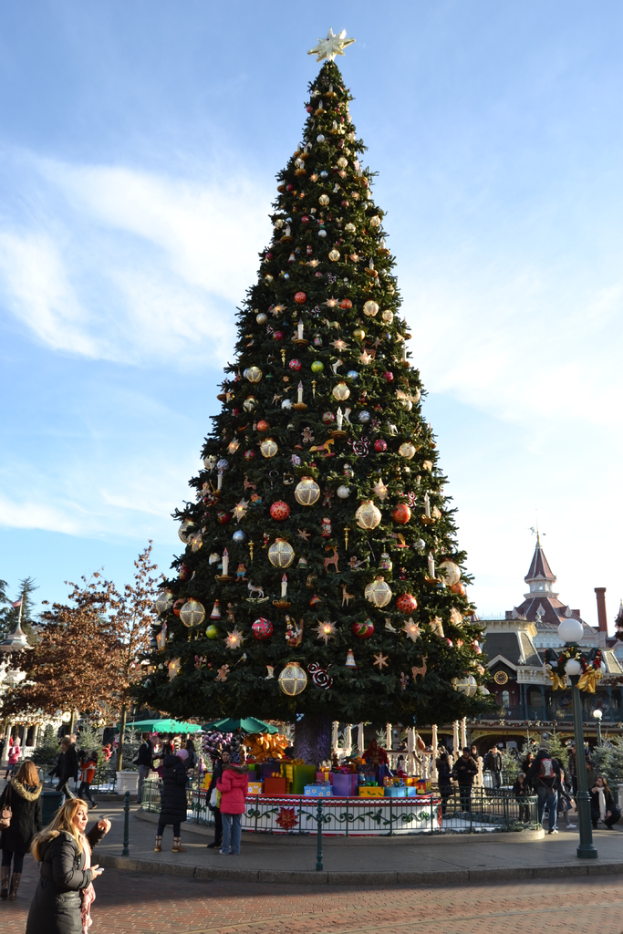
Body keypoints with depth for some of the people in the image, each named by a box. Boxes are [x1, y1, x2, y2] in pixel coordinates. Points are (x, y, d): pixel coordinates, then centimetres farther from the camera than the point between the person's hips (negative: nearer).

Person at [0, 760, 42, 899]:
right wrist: (37, 833, 10)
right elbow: (38, 814, 3)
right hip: (28, 829, 2)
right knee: (19, 858, 12)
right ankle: (14, 890, 14)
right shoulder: (37, 791, -2)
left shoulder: (12, 786, -8)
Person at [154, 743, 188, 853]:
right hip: (177, 796, -7)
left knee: (163, 819, 11)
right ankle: (176, 845, 5)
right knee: (177, 821, 1)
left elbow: (164, 779, 16)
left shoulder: (165, 765, 10)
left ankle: (158, 844, 14)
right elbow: (181, 780, -20)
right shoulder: (179, 765, -14)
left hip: (166, 794, 7)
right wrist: (186, 777, -1)